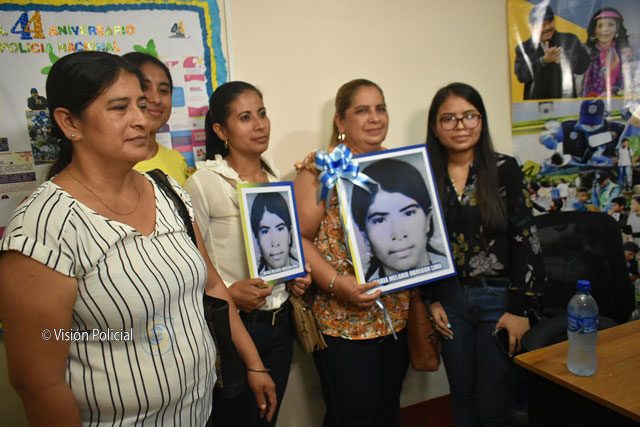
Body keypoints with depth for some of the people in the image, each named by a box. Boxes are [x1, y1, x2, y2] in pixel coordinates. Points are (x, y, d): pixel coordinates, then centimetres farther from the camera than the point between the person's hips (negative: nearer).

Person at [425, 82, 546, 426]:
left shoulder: (504, 169, -5)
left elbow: (525, 240, -6)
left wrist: (520, 308, -8)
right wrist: (432, 300, 2)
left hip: (499, 297, -2)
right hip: (450, 299, 2)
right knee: (462, 397, 15)